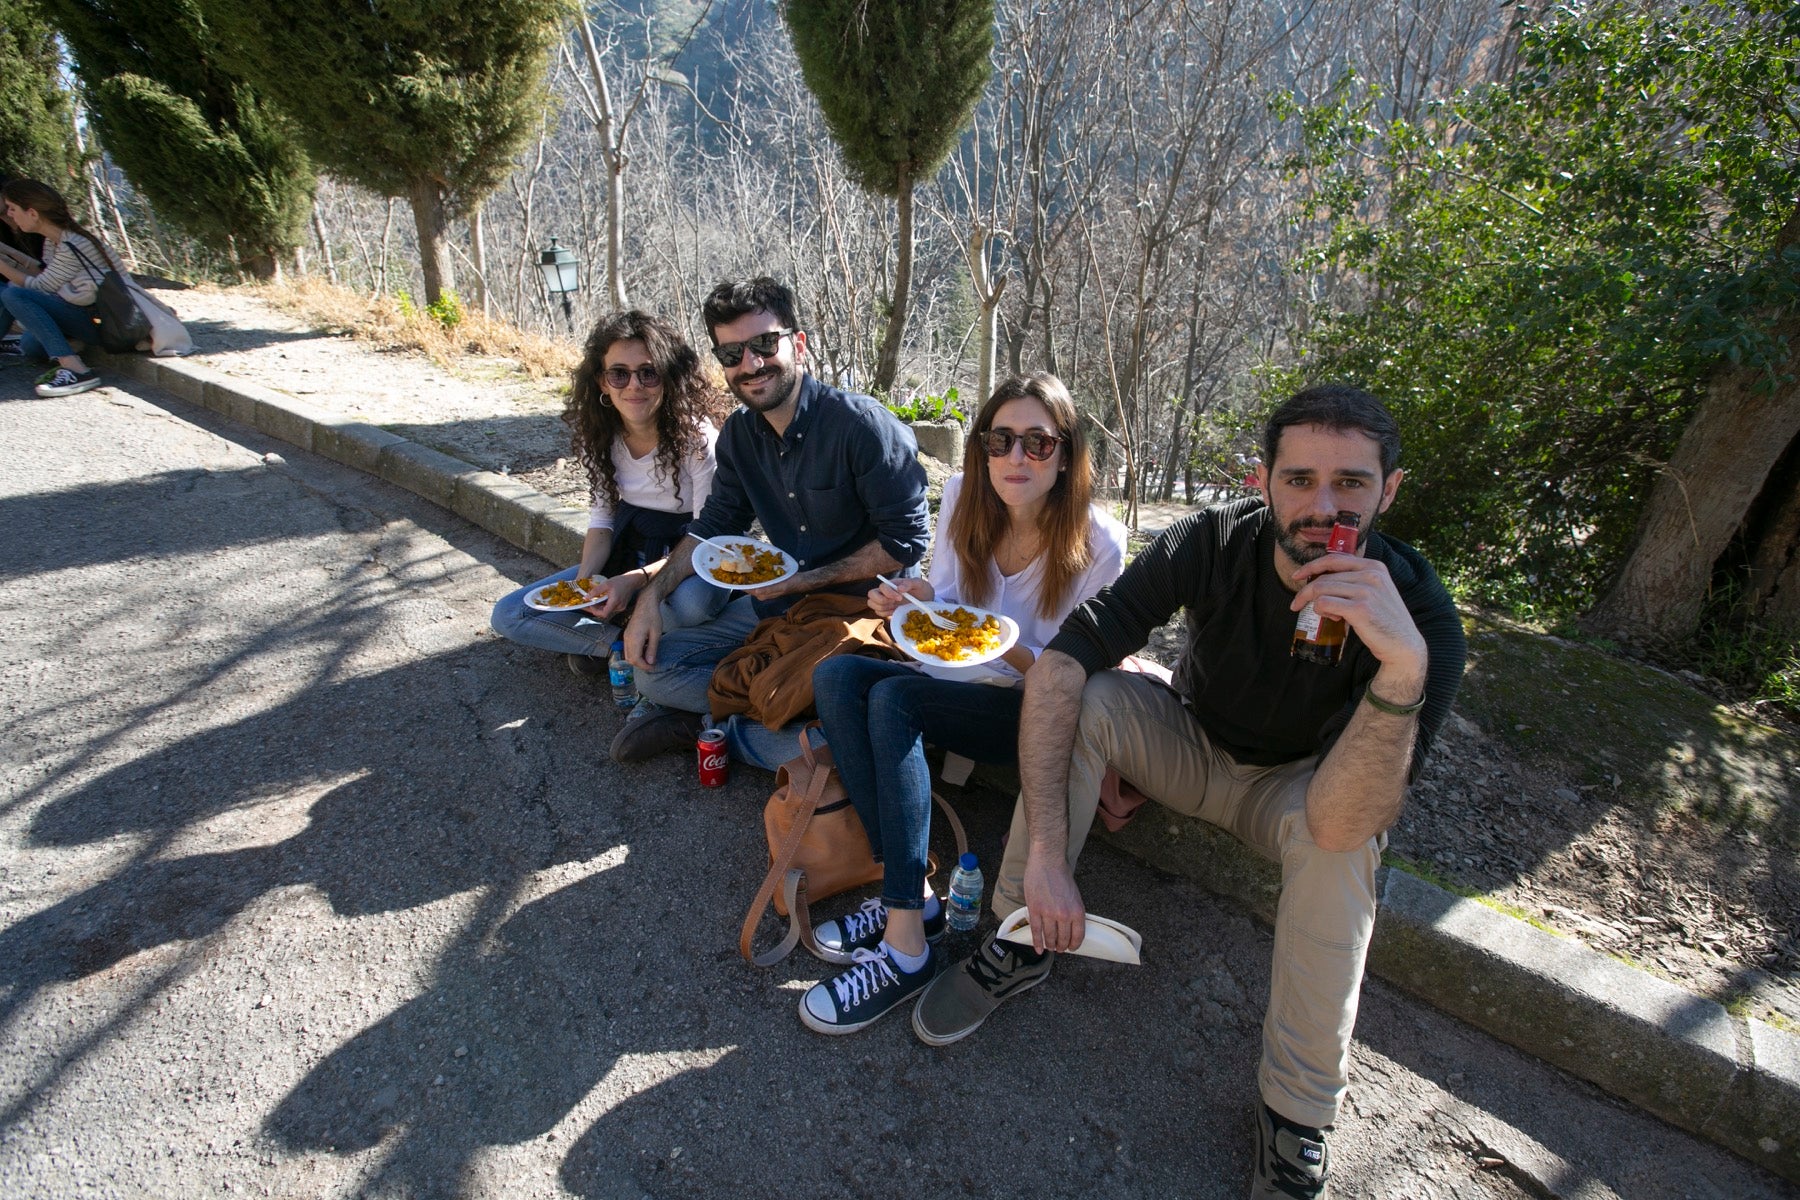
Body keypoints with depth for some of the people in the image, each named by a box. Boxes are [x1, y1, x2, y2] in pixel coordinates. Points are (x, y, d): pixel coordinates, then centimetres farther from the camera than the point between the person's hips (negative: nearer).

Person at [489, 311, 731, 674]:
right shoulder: (600, 434, -4)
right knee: (508, 615, -5)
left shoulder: (698, 437, -21)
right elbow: (602, 517, 3)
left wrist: (636, 579, -32)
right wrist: (584, 579, -15)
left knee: (695, 598, -42)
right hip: (624, 555, 5)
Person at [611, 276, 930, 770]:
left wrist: (807, 580, -18)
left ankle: (712, 727, -2)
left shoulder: (862, 425, -19)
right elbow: (713, 524, 11)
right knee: (653, 670, 0)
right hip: (778, 602, 7)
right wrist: (652, 597, -2)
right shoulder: (739, 434, 3)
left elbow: (906, 542, -19)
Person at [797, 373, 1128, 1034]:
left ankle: (906, 941, -28)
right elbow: (946, 604, 7)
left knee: (894, 699, -30)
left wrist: (1013, 651, -29)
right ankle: (910, 893, -21)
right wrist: (918, 603, -16)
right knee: (834, 674, -20)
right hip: (958, 683, 6)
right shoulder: (962, 494, -3)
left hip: (1035, 712, -5)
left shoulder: (1098, 543, -15)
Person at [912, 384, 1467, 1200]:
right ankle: (1026, 942, -9)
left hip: (1297, 787, -1)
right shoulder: (1213, 543, -25)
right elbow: (1061, 662, -31)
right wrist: (1045, 854, -36)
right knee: (1086, 699, -26)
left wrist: (1405, 664, -55)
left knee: (1340, 837, -35)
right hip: (1192, 747, 2)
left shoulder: (1419, 612, -28)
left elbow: (1338, 822, -39)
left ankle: (1296, 1119, -15)